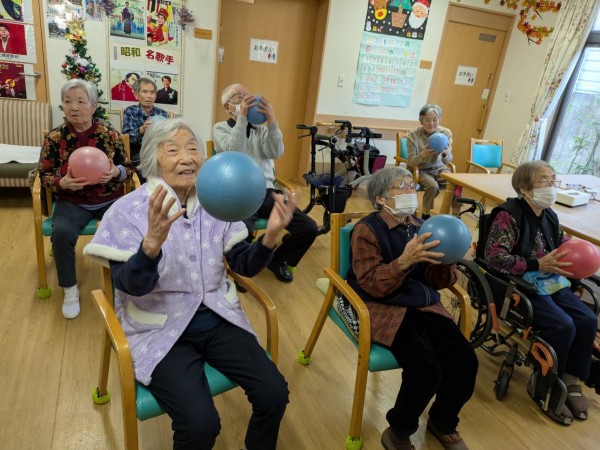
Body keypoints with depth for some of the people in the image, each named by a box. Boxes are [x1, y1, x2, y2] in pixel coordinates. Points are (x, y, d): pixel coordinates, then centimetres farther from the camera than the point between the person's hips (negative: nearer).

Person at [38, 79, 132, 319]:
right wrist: (62, 183, -21)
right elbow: (44, 175, 2)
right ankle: (70, 290, -4)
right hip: (72, 202, 0)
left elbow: (129, 169, 4)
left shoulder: (110, 135, -3)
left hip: (109, 200, 0)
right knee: (61, 233, -28)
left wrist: (116, 172, -20)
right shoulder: (54, 137, -3)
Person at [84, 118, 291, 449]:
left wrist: (270, 237, -19)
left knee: (275, 395, -9)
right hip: (160, 330, -3)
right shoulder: (127, 212, -9)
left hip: (217, 320, 4)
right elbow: (131, 287, -18)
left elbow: (245, 267, 1)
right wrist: (152, 241, -37)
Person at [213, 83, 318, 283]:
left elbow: (276, 153, -1)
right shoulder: (220, 128, 10)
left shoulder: (260, 129, 19)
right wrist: (242, 117, -15)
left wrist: (272, 121, -13)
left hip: (266, 192, 4)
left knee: (309, 228, -14)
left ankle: (278, 259, 16)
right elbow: (233, 152, -12)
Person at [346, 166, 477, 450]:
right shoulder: (366, 230, -9)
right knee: (427, 369, -25)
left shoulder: (419, 225, 9)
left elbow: (436, 281, 8)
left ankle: (443, 422, 20)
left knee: (465, 360, -12)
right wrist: (405, 261, -31)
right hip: (384, 309, -6)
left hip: (424, 305, 6)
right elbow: (372, 285, -18)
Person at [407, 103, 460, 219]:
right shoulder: (413, 136, -14)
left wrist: (446, 154, -32)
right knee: (433, 186, -33)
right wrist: (422, 155, -36)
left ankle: (456, 215, -3)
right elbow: (411, 162, -14)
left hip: (440, 168, 3)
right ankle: (425, 214, -9)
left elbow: (447, 161, -7)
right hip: (421, 170, -3)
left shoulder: (446, 133, -7)